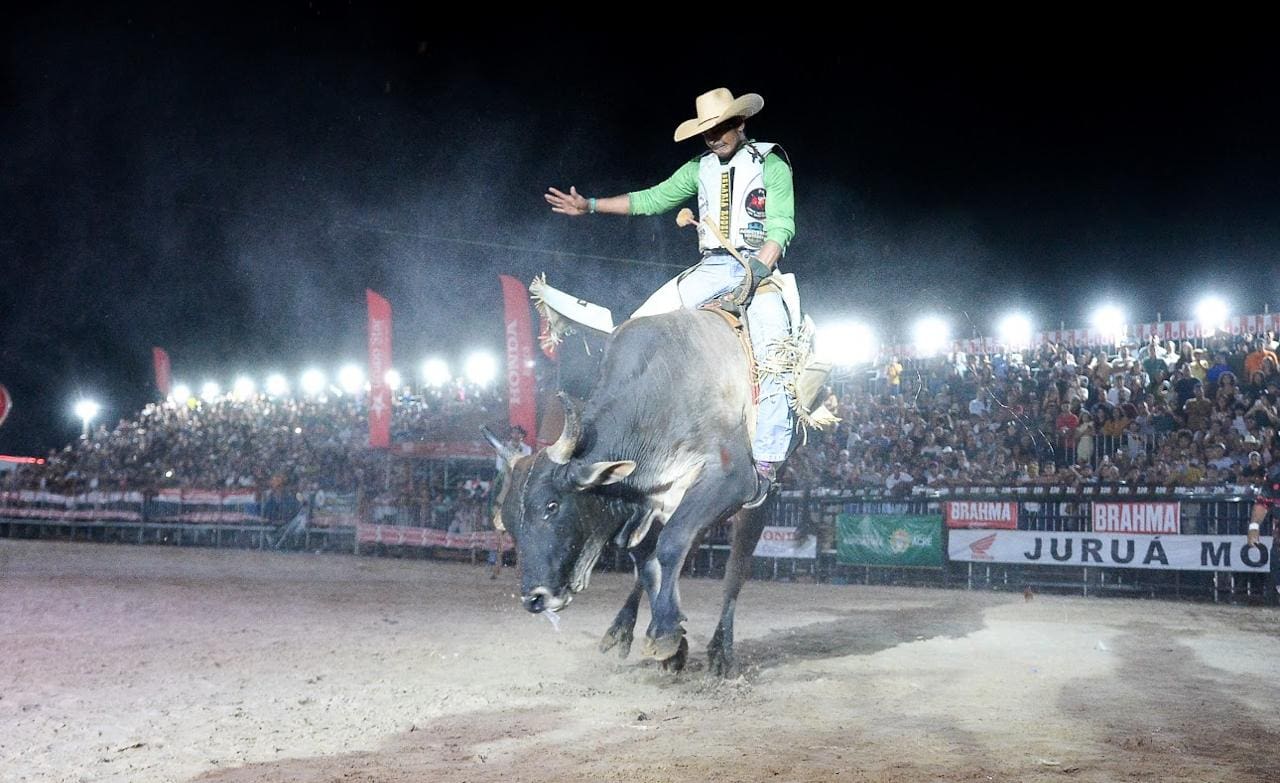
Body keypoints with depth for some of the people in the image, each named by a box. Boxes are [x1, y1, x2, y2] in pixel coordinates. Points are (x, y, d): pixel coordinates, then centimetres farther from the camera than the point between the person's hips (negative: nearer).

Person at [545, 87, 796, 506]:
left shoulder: (772, 165, 2)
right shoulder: (700, 168, 16)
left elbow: (781, 226, -7)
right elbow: (652, 199, 18)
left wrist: (757, 270, -22)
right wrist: (590, 205, 13)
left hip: (760, 267, -4)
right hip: (711, 269, 5)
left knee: (774, 353, -25)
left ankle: (766, 463, -23)